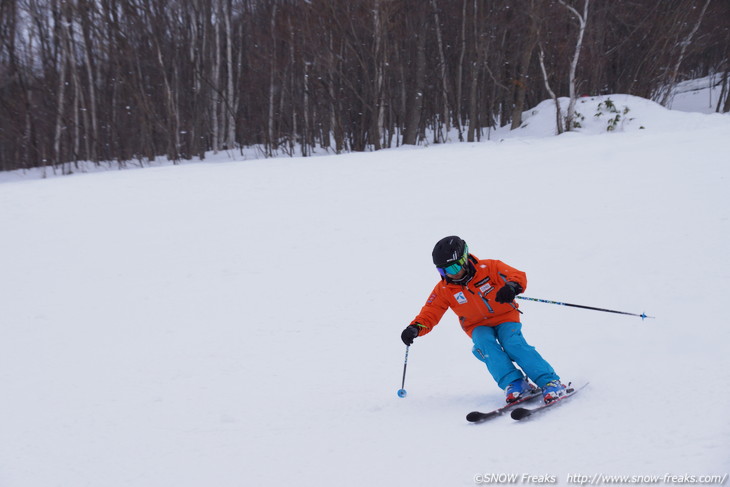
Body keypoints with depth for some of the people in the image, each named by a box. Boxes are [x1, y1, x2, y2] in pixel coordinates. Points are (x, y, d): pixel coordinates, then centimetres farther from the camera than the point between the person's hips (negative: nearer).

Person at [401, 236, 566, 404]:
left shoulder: (488, 268, -15)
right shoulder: (444, 290, -7)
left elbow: (518, 276, -21)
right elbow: (430, 313, -7)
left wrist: (511, 287, -45)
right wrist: (415, 328, -28)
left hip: (505, 316, -2)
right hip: (478, 326, 3)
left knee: (513, 344, -28)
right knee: (486, 344, -30)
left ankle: (550, 383, -30)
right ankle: (514, 384, -33)